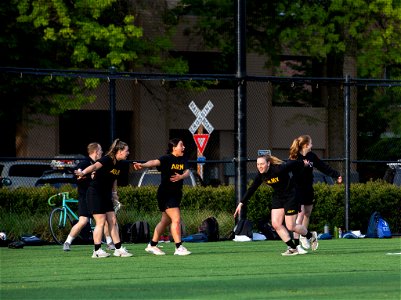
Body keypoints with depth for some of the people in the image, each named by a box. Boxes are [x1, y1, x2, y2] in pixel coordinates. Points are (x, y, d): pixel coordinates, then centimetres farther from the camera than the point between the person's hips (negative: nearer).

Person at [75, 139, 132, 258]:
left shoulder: (119, 163, 7)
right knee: (101, 222, -8)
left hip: (106, 195, 9)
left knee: (113, 221, 7)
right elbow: (95, 166, -38)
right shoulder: (107, 159, -19)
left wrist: (114, 192, 19)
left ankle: (118, 249, 11)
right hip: (95, 193, -9)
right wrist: (83, 173, -56)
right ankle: (97, 251, -1)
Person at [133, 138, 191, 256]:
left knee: (165, 221, 15)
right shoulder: (167, 159, -13)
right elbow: (155, 162, -29)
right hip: (165, 194, -8)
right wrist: (143, 165, -49)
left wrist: (181, 176, -29)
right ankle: (179, 247, -13)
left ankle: (152, 245, 25)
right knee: (176, 219, -14)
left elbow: (187, 172, -5)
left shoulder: (183, 160, 8)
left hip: (176, 193, 8)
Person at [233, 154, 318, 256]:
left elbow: (293, 164, -12)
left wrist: (303, 163, 8)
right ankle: (292, 248, 4)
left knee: (290, 227, -3)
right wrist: (241, 203, -4)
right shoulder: (261, 175, -10)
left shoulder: (279, 169, -29)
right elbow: (251, 189, -1)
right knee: (276, 224, -6)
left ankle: (311, 236, 26)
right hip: (277, 197, 6)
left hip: (290, 197, -6)